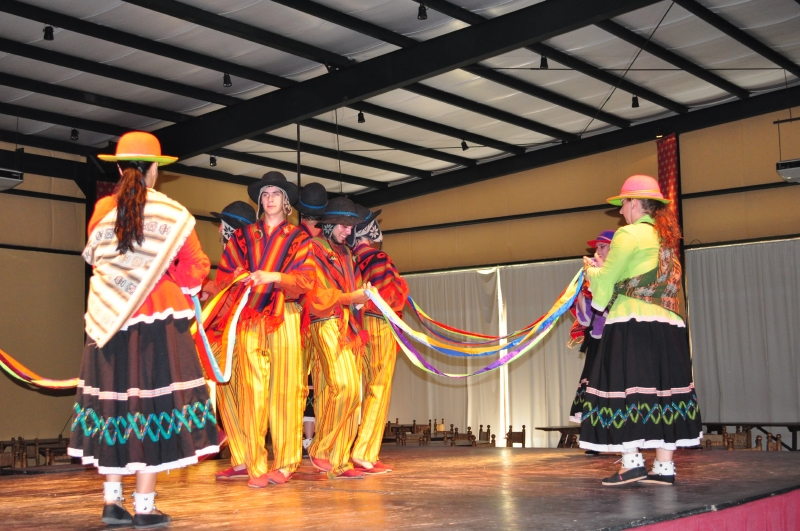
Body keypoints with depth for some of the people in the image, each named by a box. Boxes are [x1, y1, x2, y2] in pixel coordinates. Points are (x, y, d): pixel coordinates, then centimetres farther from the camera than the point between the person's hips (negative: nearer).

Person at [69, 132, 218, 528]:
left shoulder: (102, 210, 4)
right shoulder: (171, 213, -4)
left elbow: (96, 259, 12)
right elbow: (194, 268, 0)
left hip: (108, 317, 4)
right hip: (156, 318, -4)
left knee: (114, 400, 11)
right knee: (152, 401, 1)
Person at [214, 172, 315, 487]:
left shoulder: (297, 239, 12)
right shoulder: (243, 236, 18)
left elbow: (305, 280, -1)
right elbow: (223, 274, 11)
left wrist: (275, 277, -16)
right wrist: (238, 277, -10)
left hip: (283, 318, -1)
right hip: (248, 317, 1)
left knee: (285, 389, -4)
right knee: (252, 390, -5)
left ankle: (284, 463, 2)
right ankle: (255, 466, -3)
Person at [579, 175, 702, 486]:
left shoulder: (630, 234, -6)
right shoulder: (667, 237, 18)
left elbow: (606, 279, -7)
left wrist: (591, 270, 15)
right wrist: (602, 271, 24)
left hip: (633, 321, -8)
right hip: (668, 324, 8)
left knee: (625, 388, -4)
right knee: (664, 389, 6)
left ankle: (632, 462, -7)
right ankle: (664, 466, 8)